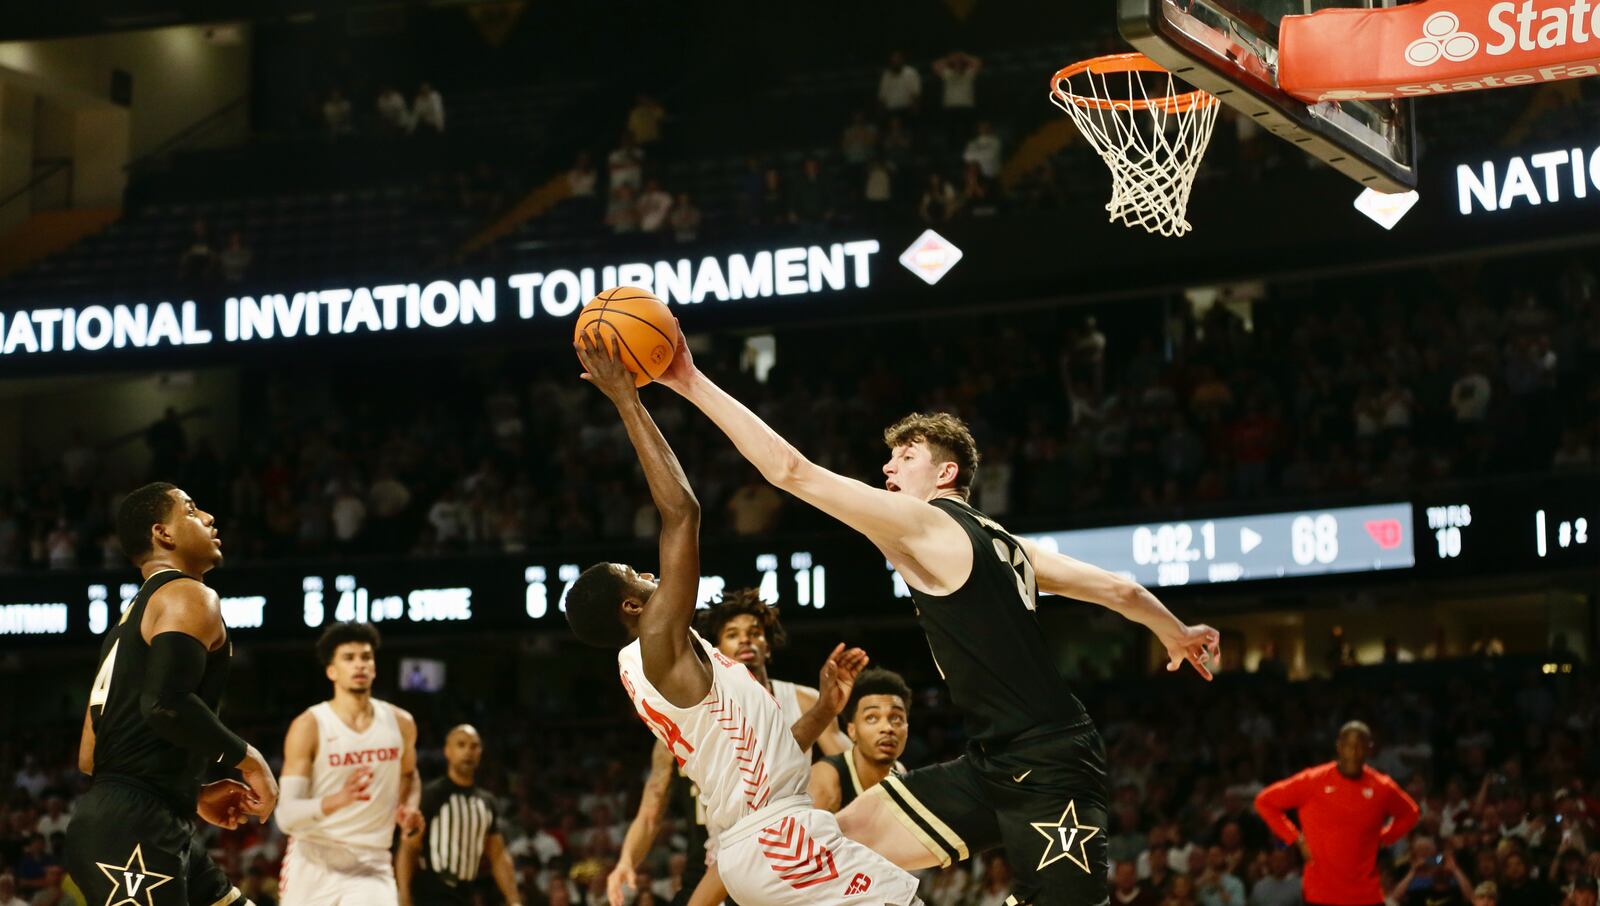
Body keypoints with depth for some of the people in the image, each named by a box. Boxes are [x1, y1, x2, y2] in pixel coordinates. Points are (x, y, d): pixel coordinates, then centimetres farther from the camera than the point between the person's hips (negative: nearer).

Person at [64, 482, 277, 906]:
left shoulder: (134, 616, 24)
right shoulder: (190, 597, -6)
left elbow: (90, 757, 23)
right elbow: (166, 704, -24)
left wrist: (196, 794, 25)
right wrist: (245, 756, -10)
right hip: (132, 831, -10)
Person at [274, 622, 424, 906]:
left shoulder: (400, 723, 3)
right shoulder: (309, 726, -11)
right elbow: (286, 817, -17)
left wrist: (409, 808, 5)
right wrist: (334, 800, -35)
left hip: (371, 865, 2)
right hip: (315, 862, -2)